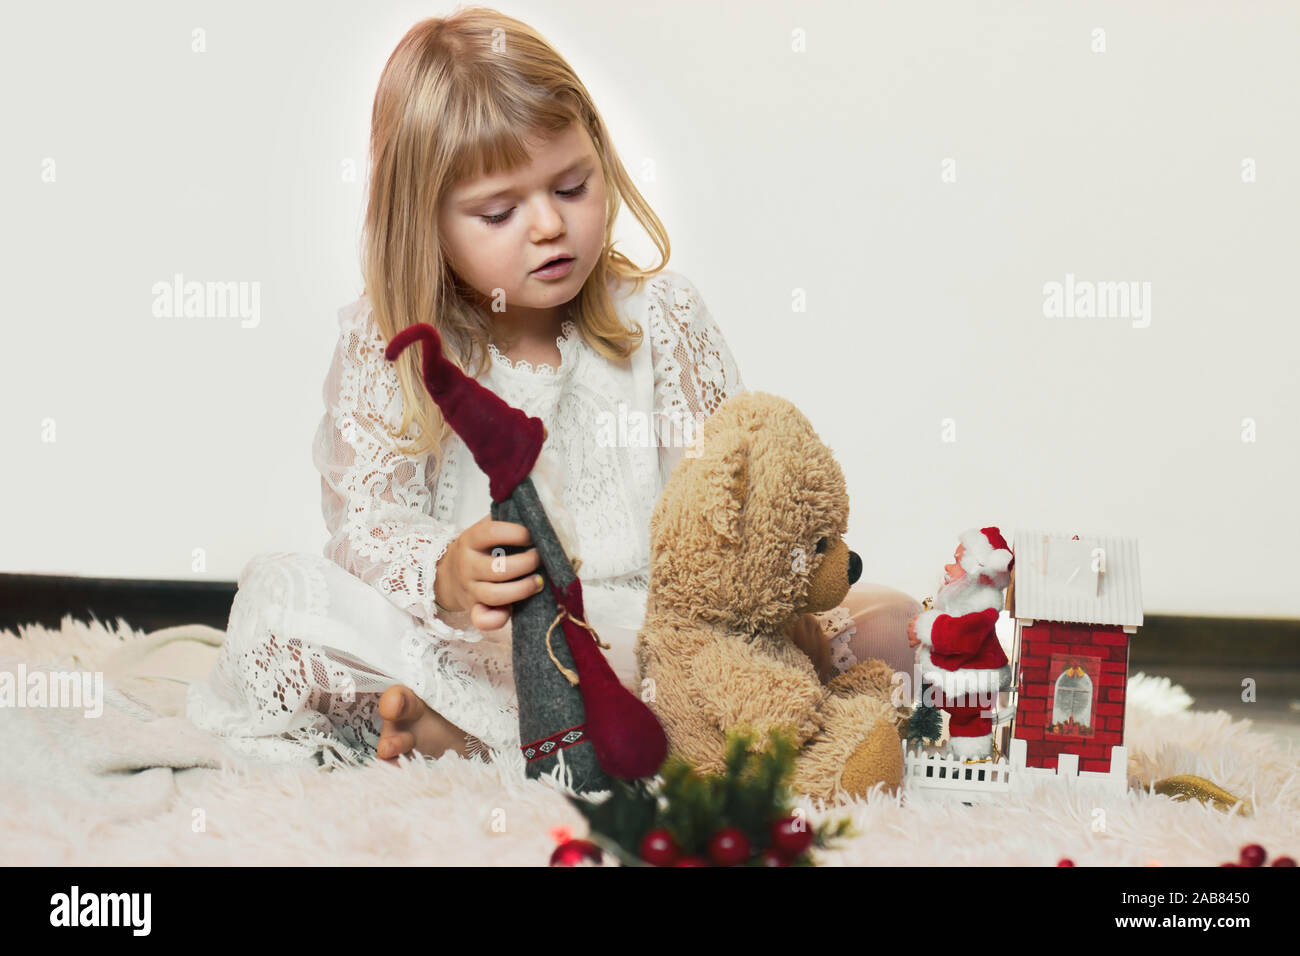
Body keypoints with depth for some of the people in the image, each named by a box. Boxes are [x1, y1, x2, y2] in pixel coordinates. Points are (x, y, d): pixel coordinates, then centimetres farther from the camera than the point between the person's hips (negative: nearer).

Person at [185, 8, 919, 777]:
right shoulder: (388, 343, 0)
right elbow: (366, 521, -9)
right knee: (280, 592, -20)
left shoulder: (658, 314, 3)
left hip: (646, 634, 2)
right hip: (468, 647, -2)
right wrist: (443, 576, -34)